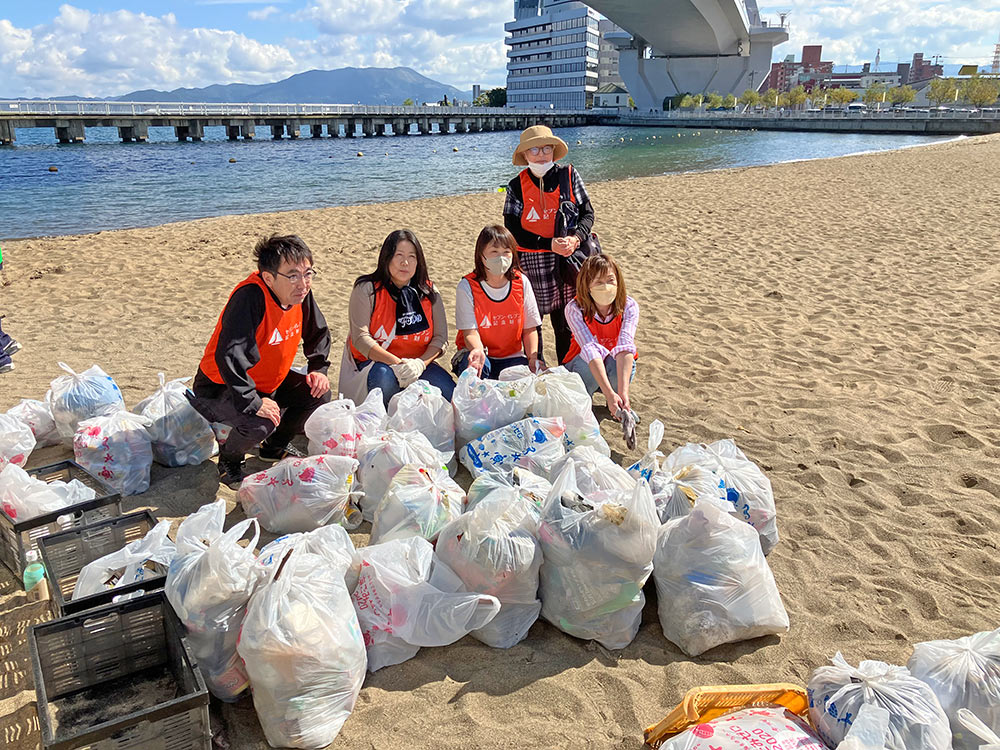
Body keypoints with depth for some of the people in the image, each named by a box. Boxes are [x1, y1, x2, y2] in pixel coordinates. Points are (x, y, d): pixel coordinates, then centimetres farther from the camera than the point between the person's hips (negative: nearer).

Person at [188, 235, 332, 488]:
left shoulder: (300, 293, -9)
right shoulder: (249, 298, -34)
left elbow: (318, 334, 10)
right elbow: (229, 356, -40)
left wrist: (318, 369, -2)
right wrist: (253, 403, -37)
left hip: (267, 383, 8)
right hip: (219, 389, -8)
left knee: (319, 394, -1)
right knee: (259, 422, -33)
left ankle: (274, 447, 23)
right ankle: (228, 461, 3)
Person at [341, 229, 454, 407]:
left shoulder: (429, 292, 5)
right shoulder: (366, 289, -4)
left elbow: (440, 337, 1)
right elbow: (360, 337, -13)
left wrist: (420, 363, -19)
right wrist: (396, 363, -26)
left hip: (418, 363, 3)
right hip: (374, 362, -2)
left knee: (449, 392, -24)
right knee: (384, 376, -37)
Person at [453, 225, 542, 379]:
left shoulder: (522, 282, -2)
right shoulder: (467, 286, -10)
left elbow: (529, 329, 2)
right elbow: (470, 330, -16)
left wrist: (532, 359, -14)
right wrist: (478, 351, -39)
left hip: (512, 356, 2)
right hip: (477, 352, -2)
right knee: (475, 365, -37)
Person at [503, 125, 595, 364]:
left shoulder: (568, 175, 3)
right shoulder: (517, 186, -1)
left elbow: (587, 212, 4)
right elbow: (513, 231, -6)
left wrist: (575, 239, -17)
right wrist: (550, 244, -17)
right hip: (531, 263, -1)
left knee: (565, 322, 7)